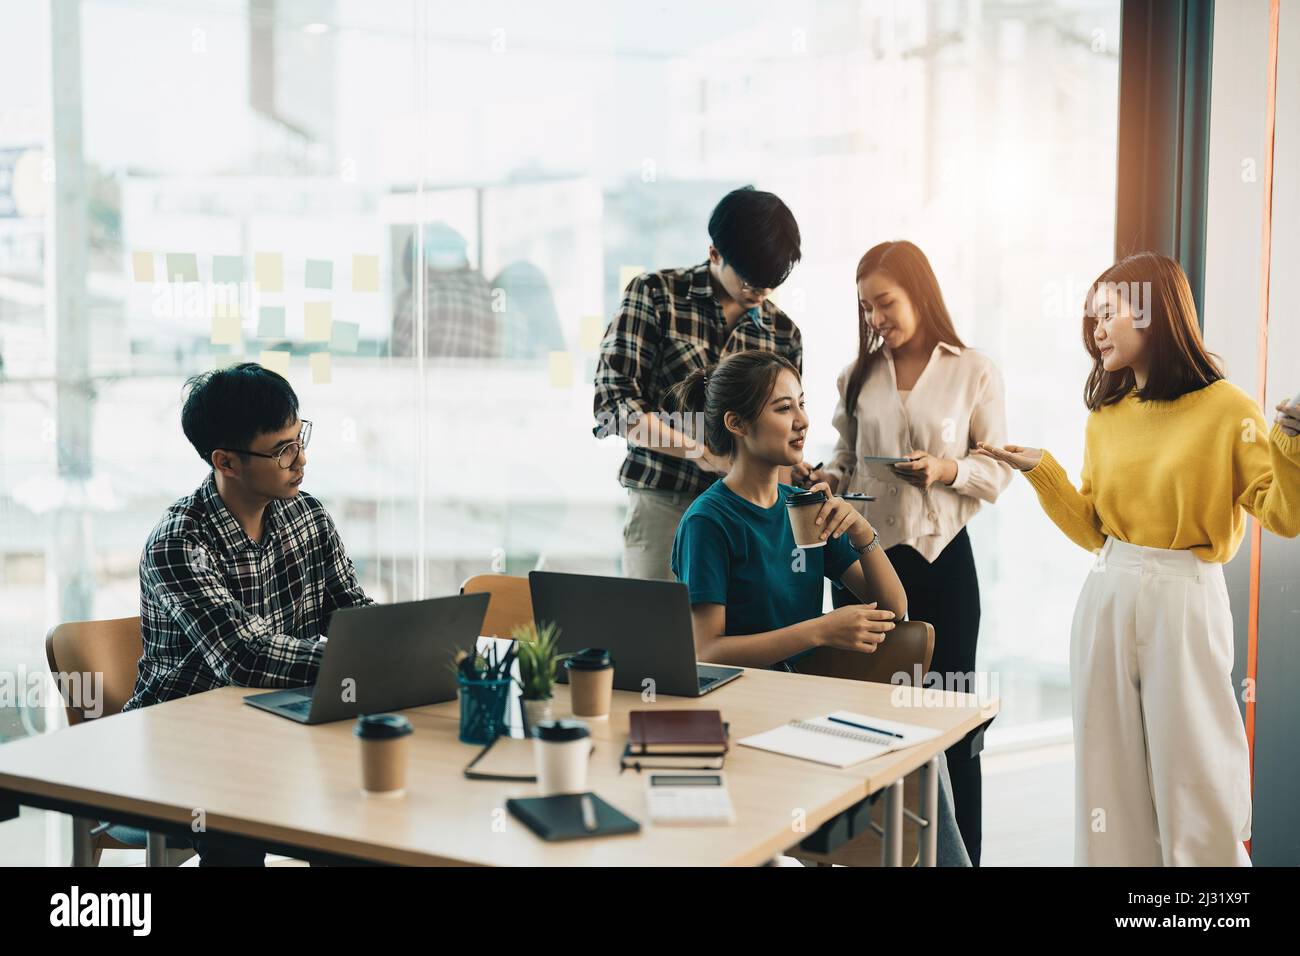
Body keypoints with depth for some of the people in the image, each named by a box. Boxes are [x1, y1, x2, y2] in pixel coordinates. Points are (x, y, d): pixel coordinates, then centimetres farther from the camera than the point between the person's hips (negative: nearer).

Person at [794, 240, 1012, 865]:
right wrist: (822, 479, -7)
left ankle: (960, 852, 13)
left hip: (940, 557, -3)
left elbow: (998, 469, -1)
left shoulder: (973, 373, -2)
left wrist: (947, 470, -18)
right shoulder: (858, 375, 8)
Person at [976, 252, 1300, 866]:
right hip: (1107, 600, 5)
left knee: (1194, 780, 0)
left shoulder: (1225, 408, -6)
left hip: (1185, 602, -5)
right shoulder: (1105, 418, 9)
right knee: (1112, 776, 10)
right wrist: (1041, 471, 5)